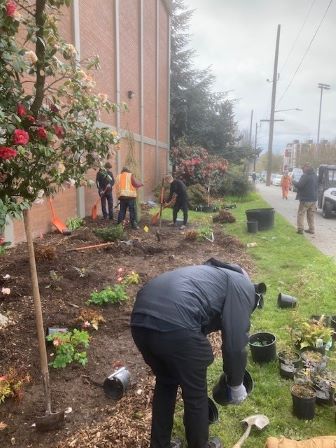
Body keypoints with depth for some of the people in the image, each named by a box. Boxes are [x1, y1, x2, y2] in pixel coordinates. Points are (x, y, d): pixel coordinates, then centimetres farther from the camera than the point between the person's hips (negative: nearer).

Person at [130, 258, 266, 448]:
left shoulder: (215, 275, 36)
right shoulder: (244, 287, 15)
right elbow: (235, 345, 6)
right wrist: (236, 385, 23)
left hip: (140, 319, 8)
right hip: (176, 325, -8)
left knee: (165, 383, 32)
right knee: (195, 394, 20)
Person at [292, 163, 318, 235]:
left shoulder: (305, 176, -17)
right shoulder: (315, 176, 12)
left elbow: (299, 185, -21)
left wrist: (293, 182, -3)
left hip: (305, 199, -8)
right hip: (313, 199, 8)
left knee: (301, 214, 0)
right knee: (311, 215, 15)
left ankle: (300, 229, -4)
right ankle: (311, 229, 17)